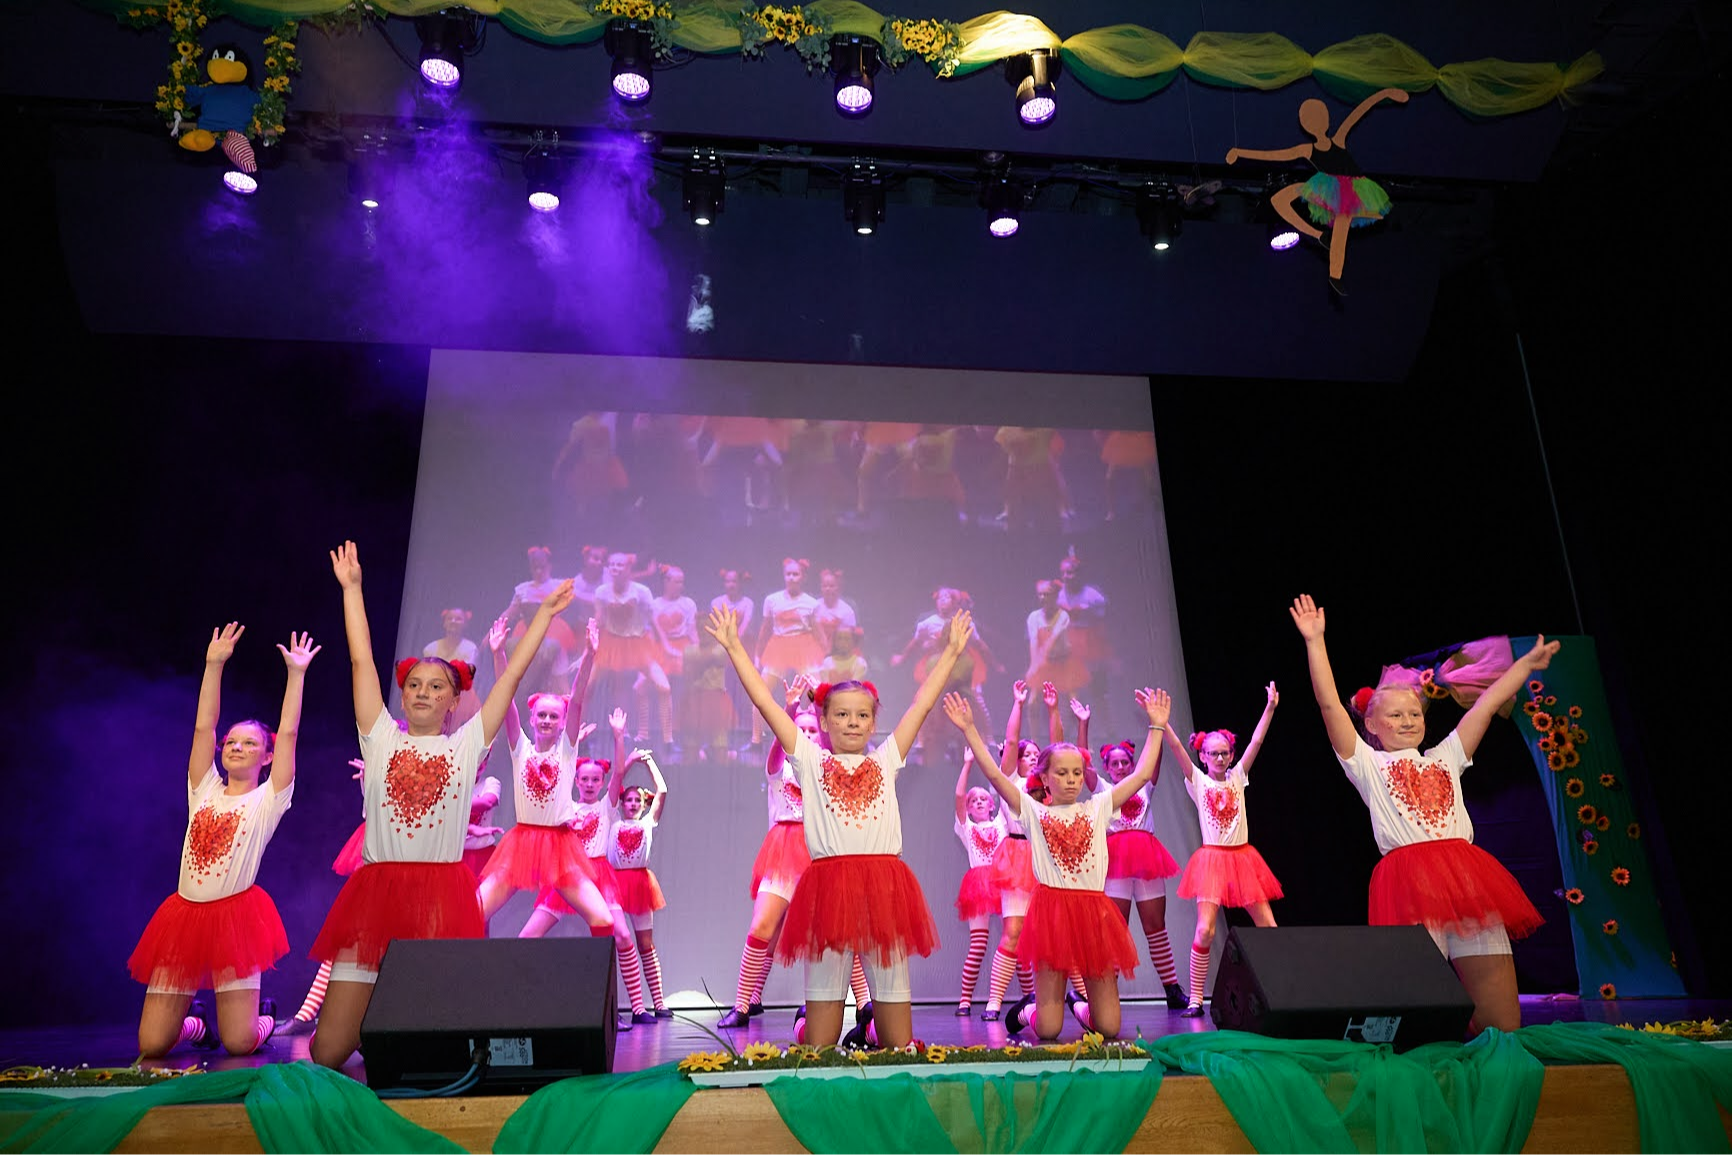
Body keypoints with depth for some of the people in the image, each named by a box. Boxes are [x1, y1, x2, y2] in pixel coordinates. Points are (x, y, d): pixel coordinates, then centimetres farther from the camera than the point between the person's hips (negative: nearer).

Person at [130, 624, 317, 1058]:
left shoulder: (268, 800, 0)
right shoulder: (205, 791, 11)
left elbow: (288, 733, -8)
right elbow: (203, 727, 5)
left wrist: (296, 673, -9)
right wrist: (214, 665, 0)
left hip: (236, 915, -4)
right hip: (184, 913, 4)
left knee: (239, 1043, -6)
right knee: (151, 1046, 2)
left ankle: (265, 1019, 29)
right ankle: (197, 1025, 35)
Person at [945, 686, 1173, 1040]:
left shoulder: (1097, 808, 11)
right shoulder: (1033, 811, 5)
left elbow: (1142, 774, 9)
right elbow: (994, 774, -3)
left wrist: (1156, 726, 8)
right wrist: (969, 729, -7)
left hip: (1094, 911, 2)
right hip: (1051, 910, -2)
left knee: (1108, 1028, 4)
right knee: (1047, 1030, -2)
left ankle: (1081, 1008, 37)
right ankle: (1026, 1010, 33)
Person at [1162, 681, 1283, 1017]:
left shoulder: (1237, 778, 8)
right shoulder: (1198, 781, 1)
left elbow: (1256, 742, 1)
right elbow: (1176, 747, -11)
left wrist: (1270, 707, -5)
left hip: (1243, 858, 3)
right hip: (1212, 859, -3)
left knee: (1269, 927, 3)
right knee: (1205, 930, -13)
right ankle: (1196, 998, -4)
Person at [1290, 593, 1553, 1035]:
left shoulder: (1444, 759, 26)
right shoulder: (1367, 765, 12)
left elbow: (1486, 704, 27)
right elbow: (1330, 705, 2)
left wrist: (1528, 662, 30)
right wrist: (1315, 642, -2)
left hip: (1467, 878, 5)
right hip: (1409, 881, -5)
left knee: (1503, 1021, 1)